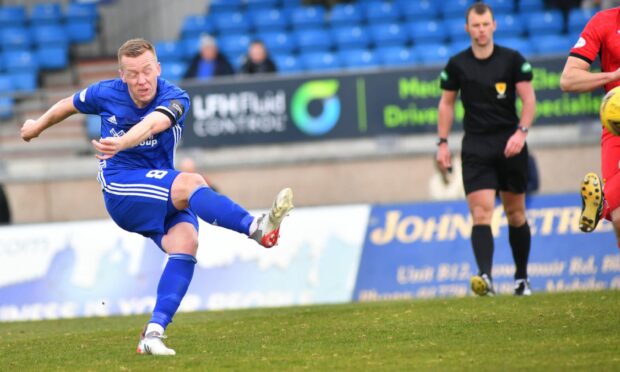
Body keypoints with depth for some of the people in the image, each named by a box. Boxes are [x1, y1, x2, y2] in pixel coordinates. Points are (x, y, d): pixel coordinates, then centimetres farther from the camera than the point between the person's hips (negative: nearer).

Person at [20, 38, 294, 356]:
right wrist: (38, 126, 36)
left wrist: (121, 143, -58)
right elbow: (69, 105, 18)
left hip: (164, 197, 2)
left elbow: (154, 123, -37)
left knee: (186, 242, -27)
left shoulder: (175, 99, -13)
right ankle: (258, 228, -49)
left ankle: (153, 333, -29)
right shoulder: (105, 94, -5)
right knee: (191, 183, -30)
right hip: (120, 190, -2)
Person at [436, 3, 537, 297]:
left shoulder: (512, 60, -1)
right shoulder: (457, 64, 3)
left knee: (515, 214, 8)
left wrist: (521, 131, -15)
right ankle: (485, 277, -27)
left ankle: (522, 278, 21)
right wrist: (443, 143, 6)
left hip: (510, 145, 0)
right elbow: (447, 102, 12)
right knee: (481, 213, -15)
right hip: (475, 148, 0)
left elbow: (529, 99, -1)